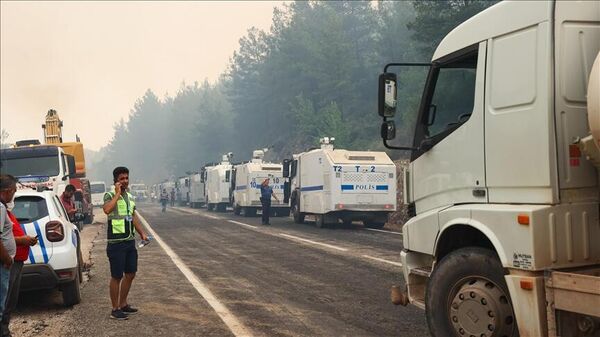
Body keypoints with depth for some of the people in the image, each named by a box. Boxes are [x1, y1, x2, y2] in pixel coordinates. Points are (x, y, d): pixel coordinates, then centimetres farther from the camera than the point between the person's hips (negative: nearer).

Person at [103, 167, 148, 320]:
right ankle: (115, 309, 9)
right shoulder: (110, 195, -9)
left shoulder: (130, 197, 15)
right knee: (117, 276, -1)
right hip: (116, 243, -8)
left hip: (130, 241, 8)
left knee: (130, 274, 13)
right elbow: (107, 209, -32)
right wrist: (117, 193, -23)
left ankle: (123, 304, 28)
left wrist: (142, 233, 14)